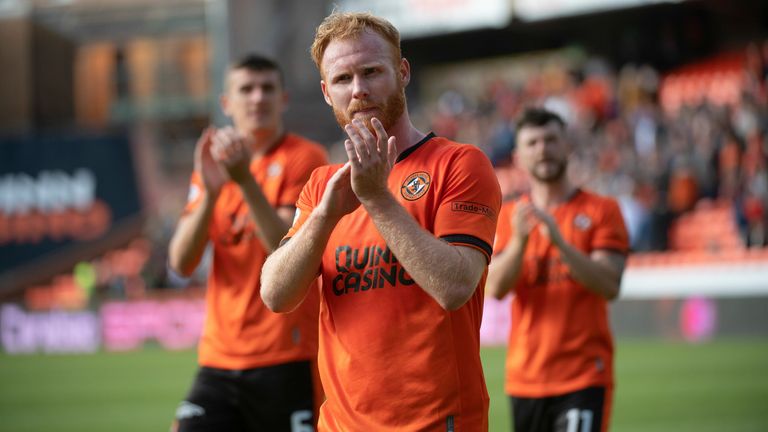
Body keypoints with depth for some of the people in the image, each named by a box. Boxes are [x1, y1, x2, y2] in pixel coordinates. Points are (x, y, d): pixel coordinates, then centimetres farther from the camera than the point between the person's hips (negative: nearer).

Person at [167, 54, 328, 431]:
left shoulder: (304, 158, -3)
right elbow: (181, 263, 3)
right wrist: (209, 192, -12)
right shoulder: (213, 164, 14)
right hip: (218, 359, 5)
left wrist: (245, 179, -24)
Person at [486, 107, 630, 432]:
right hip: (524, 377, 4)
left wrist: (559, 240, -23)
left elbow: (609, 285, -11)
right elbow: (494, 288, -3)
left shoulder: (601, 211, 1)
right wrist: (519, 240, -20)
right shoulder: (508, 216, 10)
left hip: (583, 377, -4)